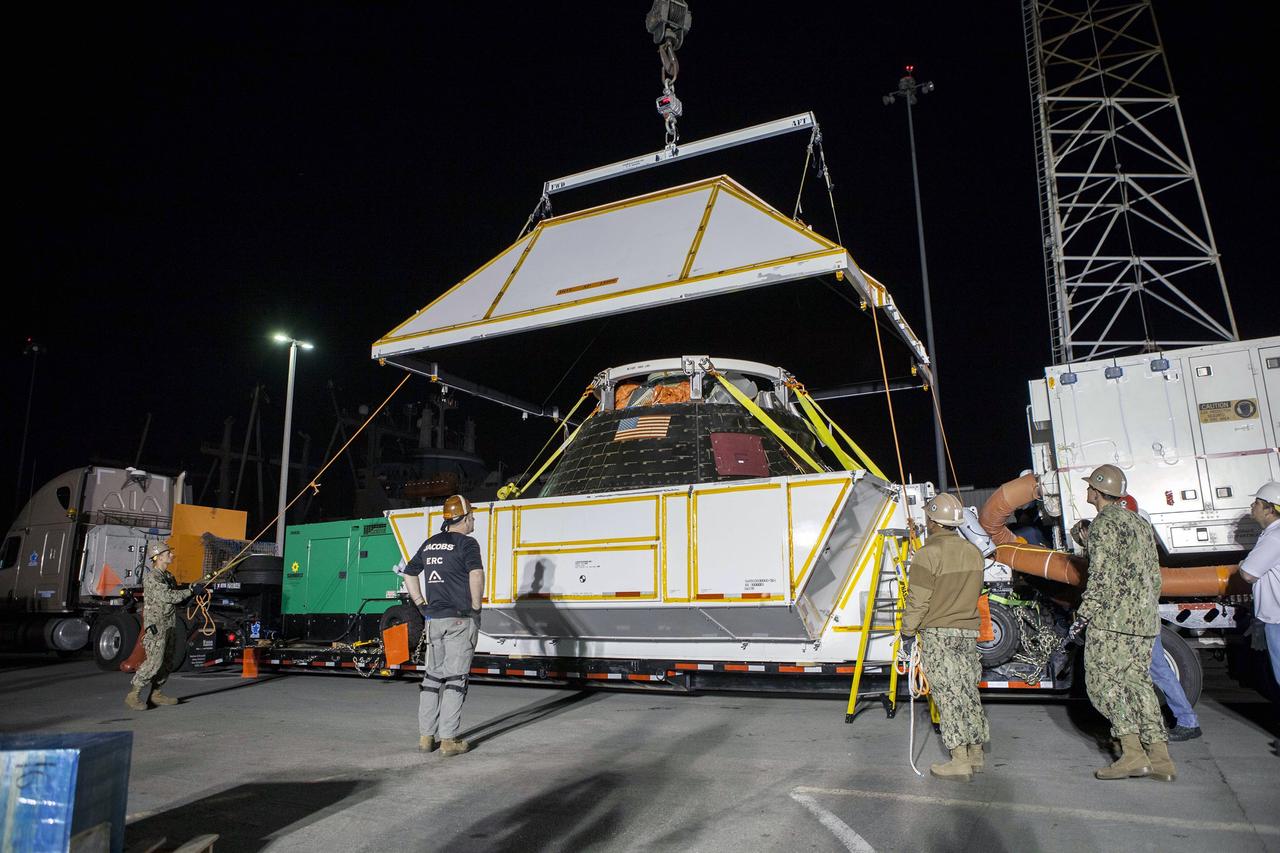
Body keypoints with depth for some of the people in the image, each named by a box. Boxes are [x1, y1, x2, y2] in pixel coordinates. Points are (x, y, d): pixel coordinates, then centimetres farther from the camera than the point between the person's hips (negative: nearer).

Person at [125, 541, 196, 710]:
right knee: (154, 660, -14)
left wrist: (194, 591, 1)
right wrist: (190, 591, -16)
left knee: (166, 661, 10)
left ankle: (156, 693, 18)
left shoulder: (169, 576, 16)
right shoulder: (151, 577, -12)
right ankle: (134, 695, -6)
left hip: (168, 625, 9)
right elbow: (168, 596, -21)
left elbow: (177, 597, 17)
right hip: (156, 625, -9)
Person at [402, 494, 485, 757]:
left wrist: (422, 606, 19)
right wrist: (476, 606, -15)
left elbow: (409, 575, 21)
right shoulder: (467, 543, -10)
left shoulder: (430, 543, 13)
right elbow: (476, 573, -27)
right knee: (455, 678, -1)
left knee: (433, 676, 14)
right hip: (460, 619, -6)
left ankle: (425, 736, 17)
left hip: (433, 619, 6)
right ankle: (449, 740, 0)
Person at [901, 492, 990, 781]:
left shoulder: (928, 555, -16)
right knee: (968, 693, 14)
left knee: (949, 696, -2)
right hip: (969, 632, 7)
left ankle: (960, 762, 1)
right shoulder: (974, 553, 7)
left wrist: (908, 630, -2)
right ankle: (976, 755, 21)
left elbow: (917, 601, -14)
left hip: (938, 635, -7)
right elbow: (973, 593, 15)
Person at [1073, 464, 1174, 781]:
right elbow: (1155, 576, 20)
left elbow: (1102, 576, -17)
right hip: (1145, 621, 9)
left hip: (1112, 619, -9)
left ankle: (1132, 754, -7)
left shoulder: (1104, 524, -9)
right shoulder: (1140, 523, 18)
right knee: (1138, 683, 10)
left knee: (1103, 682, -4)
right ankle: (1160, 758, 8)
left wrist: (1083, 614, -13)